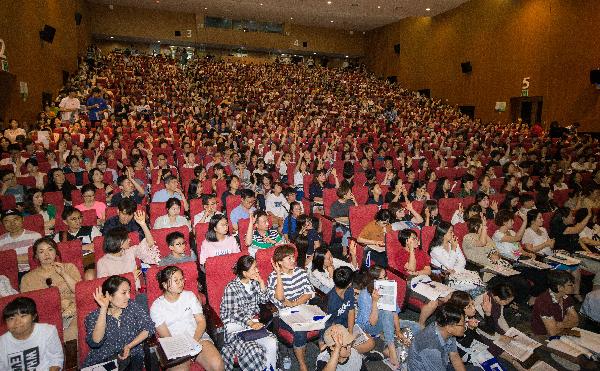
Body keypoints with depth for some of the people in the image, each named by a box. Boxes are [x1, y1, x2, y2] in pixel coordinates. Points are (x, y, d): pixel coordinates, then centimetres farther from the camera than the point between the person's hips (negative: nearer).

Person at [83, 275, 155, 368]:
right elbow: (95, 342, -20)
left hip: (131, 357, 1)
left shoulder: (133, 307, 0)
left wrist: (129, 346, -14)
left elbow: (149, 327, -2)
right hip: (102, 361, -1)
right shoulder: (94, 317, -3)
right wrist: (104, 309, -24)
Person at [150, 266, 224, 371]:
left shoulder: (190, 296, 9)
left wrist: (195, 341, -14)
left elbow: (201, 321, 4)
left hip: (199, 337, 2)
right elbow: (166, 337, -3)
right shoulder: (156, 307, 2)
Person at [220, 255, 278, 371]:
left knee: (272, 343, -20)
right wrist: (251, 323, -24)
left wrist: (261, 282, -3)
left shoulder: (254, 283, 6)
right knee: (254, 350, -28)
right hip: (236, 326, -5)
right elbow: (234, 313, -13)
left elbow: (264, 300, 10)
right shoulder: (231, 287, -11)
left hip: (253, 321, 5)